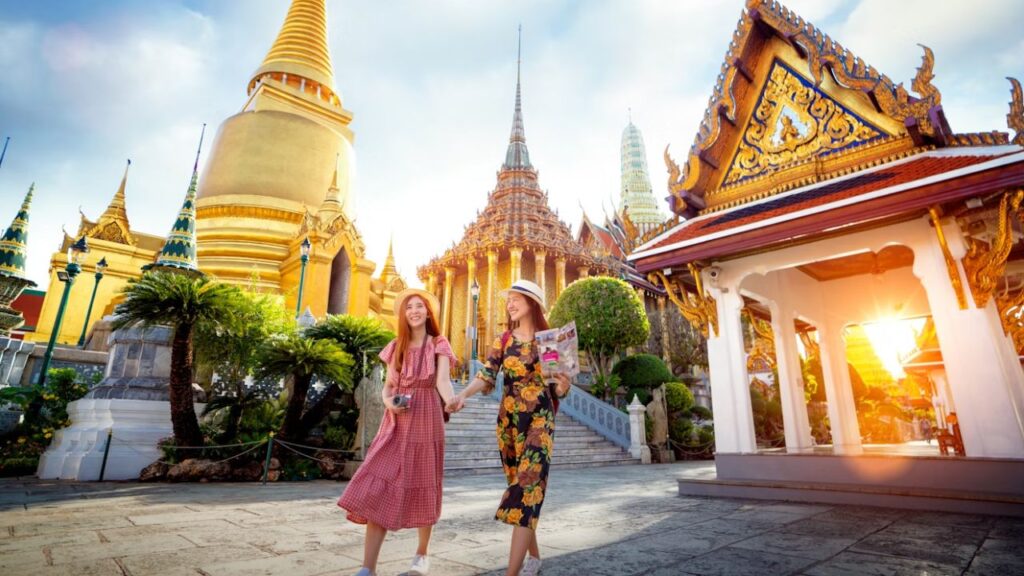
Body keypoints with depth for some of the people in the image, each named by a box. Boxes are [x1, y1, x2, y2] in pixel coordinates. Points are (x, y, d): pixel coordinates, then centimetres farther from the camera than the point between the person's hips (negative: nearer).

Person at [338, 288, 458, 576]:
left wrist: (452, 400, -38)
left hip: (426, 423, -3)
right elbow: (388, 385, 13)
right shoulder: (396, 347, 10)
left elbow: (443, 381, -17)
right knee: (379, 487, -6)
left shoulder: (439, 344, -1)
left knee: (423, 487, 7)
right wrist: (388, 401, -9)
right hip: (396, 425, 3)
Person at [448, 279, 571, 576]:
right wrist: (462, 394, -24)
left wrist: (564, 385, -22)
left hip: (540, 420, -3)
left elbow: (559, 388, 2)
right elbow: (485, 377, -5)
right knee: (519, 486, 10)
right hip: (508, 420, 4)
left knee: (527, 487, -11)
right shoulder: (503, 341, 6)